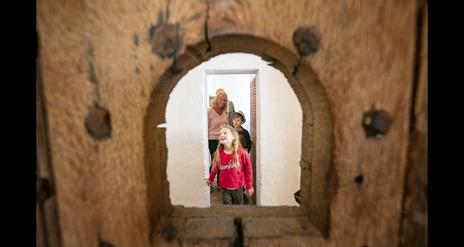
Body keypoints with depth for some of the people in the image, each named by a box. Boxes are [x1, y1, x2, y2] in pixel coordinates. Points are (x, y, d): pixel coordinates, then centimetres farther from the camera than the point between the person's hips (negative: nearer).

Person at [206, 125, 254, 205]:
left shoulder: (242, 153, -17)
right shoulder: (218, 154, -8)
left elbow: (248, 169, -8)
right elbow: (215, 168, 9)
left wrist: (249, 186, -2)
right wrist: (211, 179, 23)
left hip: (238, 188, -1)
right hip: (224, 188, 2)